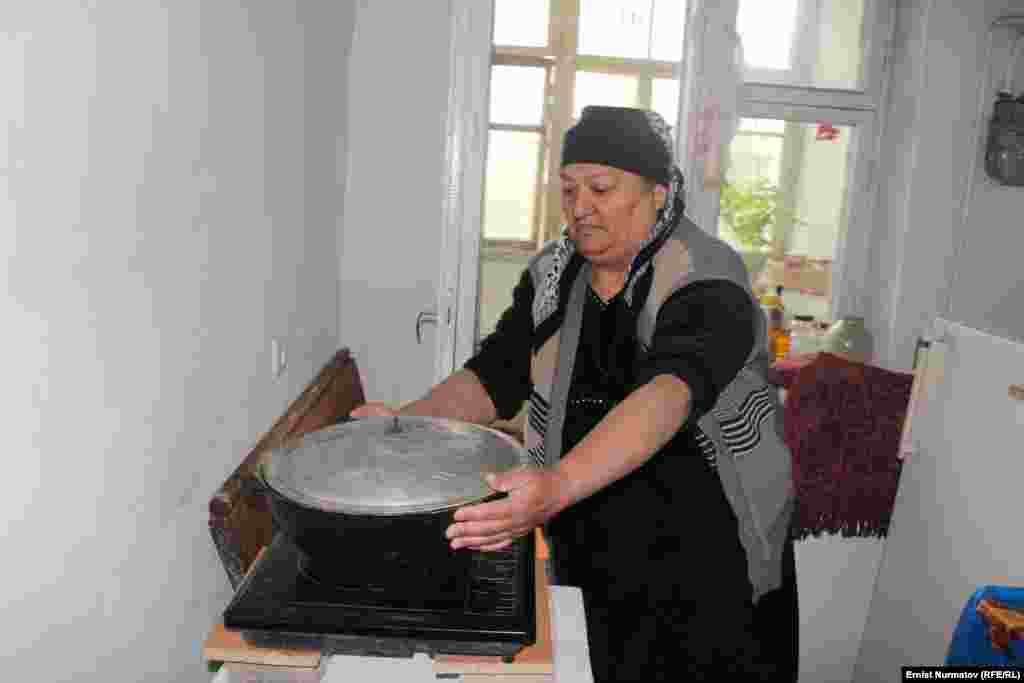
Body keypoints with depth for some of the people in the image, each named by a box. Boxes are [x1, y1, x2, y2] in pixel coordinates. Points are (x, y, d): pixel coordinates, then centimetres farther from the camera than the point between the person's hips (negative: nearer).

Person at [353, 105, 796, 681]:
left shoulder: (707, 283, -20)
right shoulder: (553, 274, -1)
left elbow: (668, 394, -38)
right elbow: (495, 377, -5)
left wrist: (558, 487, -52)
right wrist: (407, 423, -22)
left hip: (708, 560, -4)